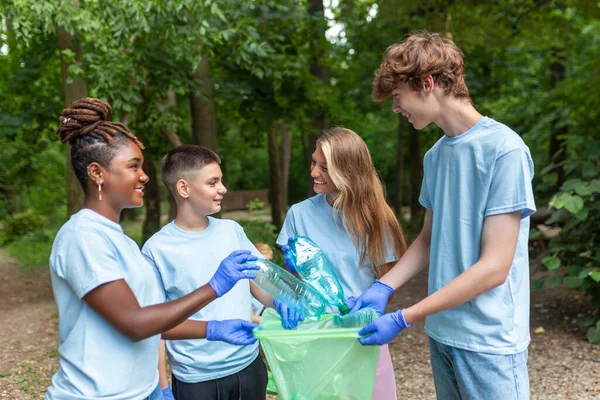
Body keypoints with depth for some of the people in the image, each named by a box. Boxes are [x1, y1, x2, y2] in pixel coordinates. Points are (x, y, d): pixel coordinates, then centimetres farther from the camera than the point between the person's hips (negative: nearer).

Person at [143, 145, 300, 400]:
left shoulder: (232, 230, 2)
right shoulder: (157, 249, -10)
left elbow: (257, 280, 9)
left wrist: (278, 301, -11)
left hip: (249, 365, 4)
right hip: (196, 378, -4)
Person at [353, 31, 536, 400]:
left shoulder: (504, 149, -17)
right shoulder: (436, 155, 5)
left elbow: (494, 267, -19)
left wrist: (403, 319, -19)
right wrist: (384, 286, -2)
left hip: (488, 341, -6)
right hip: (441, 331, 6)